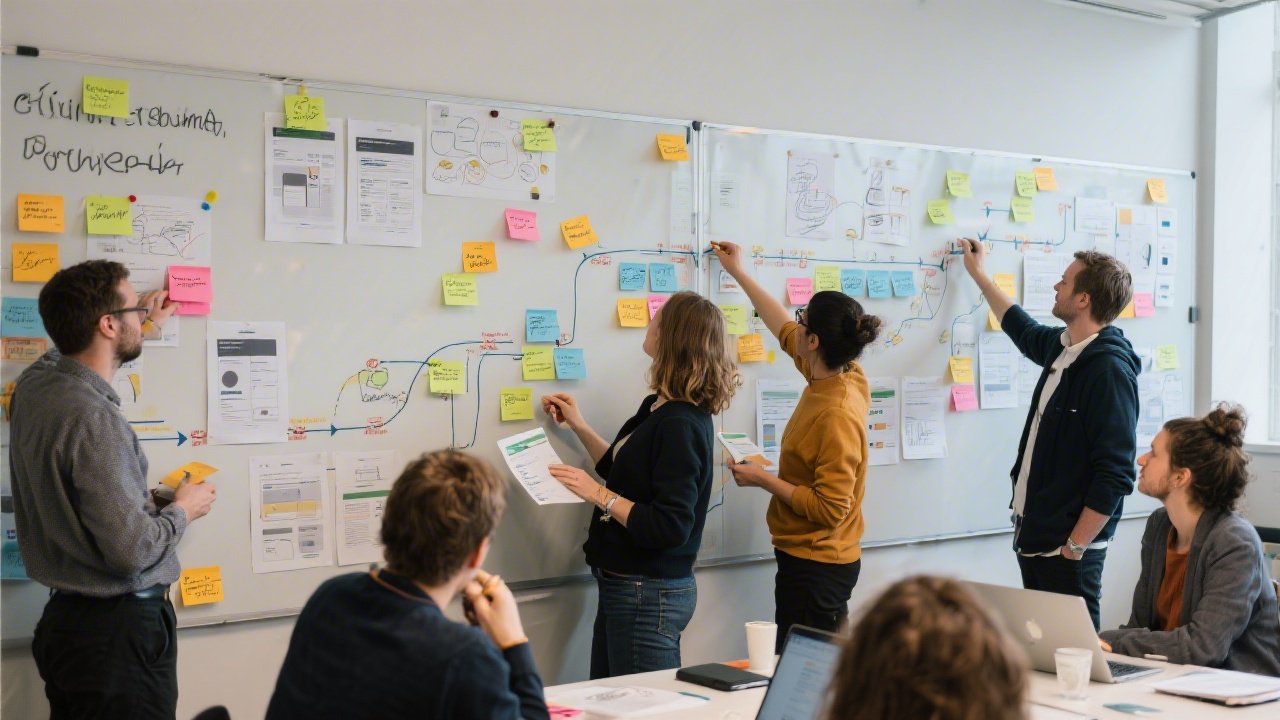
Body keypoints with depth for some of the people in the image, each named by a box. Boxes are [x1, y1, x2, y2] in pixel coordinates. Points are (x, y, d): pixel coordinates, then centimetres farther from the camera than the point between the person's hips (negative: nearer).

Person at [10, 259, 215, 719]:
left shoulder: (33, 386, 2)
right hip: (118, 630, -9)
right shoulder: (95, 421, -25)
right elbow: (131, 549, -27)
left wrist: (143, 332, 36)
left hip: (64, 615, 9)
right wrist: (183, 512, -8)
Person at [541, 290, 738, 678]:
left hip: (650, 595, -10)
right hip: (626, 587, 10)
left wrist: (599, 494, -22)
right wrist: (579, 427, 20)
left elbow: (670, 527, -25)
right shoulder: (660, 408, 8)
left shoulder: (679, 425, -22)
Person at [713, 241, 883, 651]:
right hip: (818, 559, 9)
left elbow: (829, 509, -24)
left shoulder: (837, 416, -25)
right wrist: (739, 274, 25)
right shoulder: (842, 377, 1)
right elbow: (785, 332, 18)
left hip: (813, 567, -9)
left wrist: (764, 480, -17)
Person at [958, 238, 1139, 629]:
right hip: (1031, 536, 9)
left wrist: (1074, 549, -21)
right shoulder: (1062, 347, 8)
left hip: (1067, 546, -9)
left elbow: (1115, 476, -23)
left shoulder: (1109, 370, -20)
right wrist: (978, 274, 39)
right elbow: (1022, 329, 33)